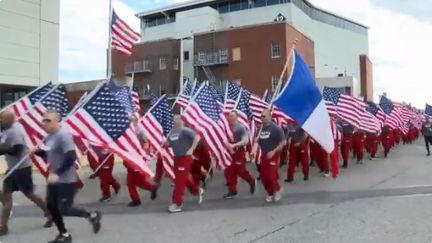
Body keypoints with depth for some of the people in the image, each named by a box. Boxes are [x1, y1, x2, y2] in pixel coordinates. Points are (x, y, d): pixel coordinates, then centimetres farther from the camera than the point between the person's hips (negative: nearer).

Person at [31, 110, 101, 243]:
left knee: (64, 210, -4)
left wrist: (57, 173, -29)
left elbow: (71, 157, -28)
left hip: (66, 180, -10)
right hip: (54, 178, 10)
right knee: (51, 206, 15)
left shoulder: (63, 135, -22)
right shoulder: (50, 136, 7)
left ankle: (93, 216, 18)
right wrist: (37, 151, 2)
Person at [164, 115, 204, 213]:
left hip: (185, 158, -8)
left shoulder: (185, 130, -14)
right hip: (176, 158, 8)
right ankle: (197, 190, 41)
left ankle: (177, 204, 2)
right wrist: (165, 143, -1)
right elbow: (169, 143, 21)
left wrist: (191, 149, -25)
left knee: (179, 181, -6)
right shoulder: (172, 132, 10)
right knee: (183, 179, 19)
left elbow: (197, 137, -22)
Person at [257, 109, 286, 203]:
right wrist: (258, 140, 0)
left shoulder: (276, 128, -14)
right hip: (263, 155, 6)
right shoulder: (262, 128, 5)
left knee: (272, 176, -9)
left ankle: (277, 190, 20)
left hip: (273, 155, -6)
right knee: (264, 177, 7)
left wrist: (274, 151, -22)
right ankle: (270, 194, 26)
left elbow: (283, 142, -15)